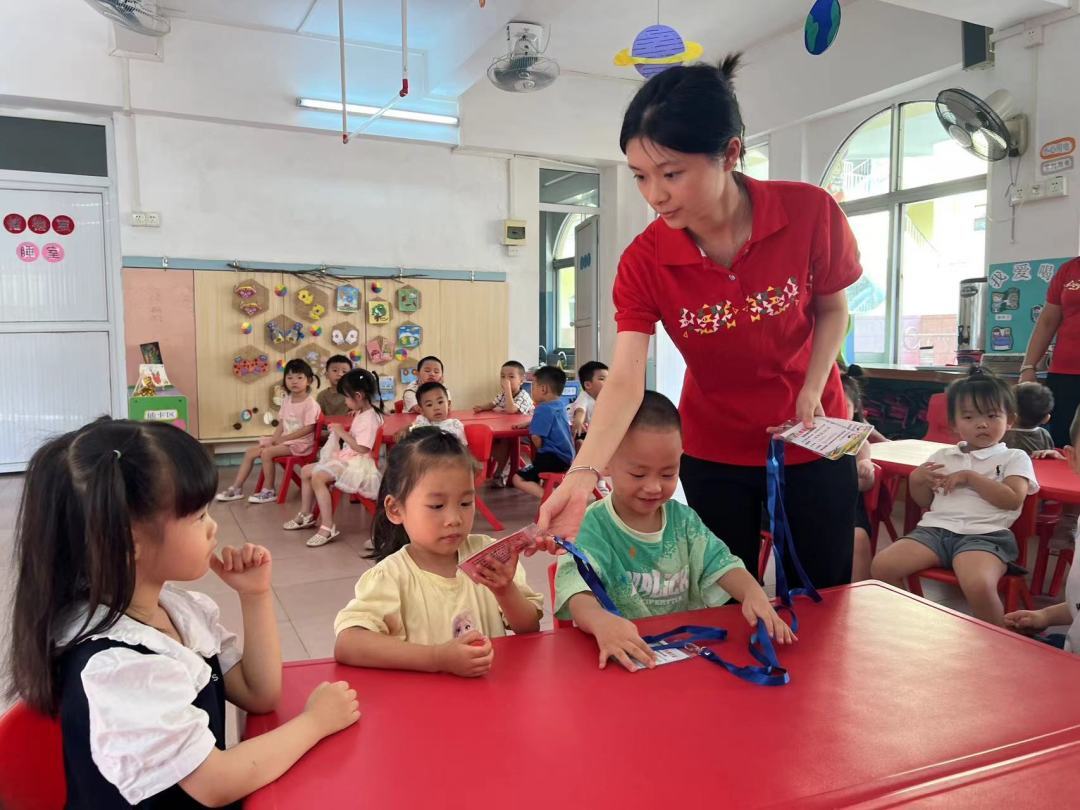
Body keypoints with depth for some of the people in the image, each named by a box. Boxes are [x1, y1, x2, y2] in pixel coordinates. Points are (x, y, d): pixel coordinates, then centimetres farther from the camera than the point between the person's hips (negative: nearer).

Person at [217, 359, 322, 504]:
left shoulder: (310, 403, -15)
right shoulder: (286, 400, 10)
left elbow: (308, 428, -21)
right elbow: (281, 424, 10)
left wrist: (283, 439, -18)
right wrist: (274, 440, -8)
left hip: (300, 442, -8)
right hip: (284, 440, 9)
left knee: (266, 453, -25)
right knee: (250, 452, 1)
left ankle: (269, 491, -11)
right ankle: (236, 488, 8)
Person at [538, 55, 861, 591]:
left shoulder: (810, 213, -18)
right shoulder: (644, 261, -18)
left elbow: (832, 309, 0)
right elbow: (625, 380, -25)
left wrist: (812, 391, -14)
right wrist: (583, 473, -39)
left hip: (812, 440, 0)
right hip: (714, 451, 0)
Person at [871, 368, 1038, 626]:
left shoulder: (1014, 458, 11)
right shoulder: (943, 456, 22)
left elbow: (1013, 499, -5)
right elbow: (925, 501, 24)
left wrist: (970, 477, -6)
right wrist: (916, 481, 4)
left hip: (984, 535, -4)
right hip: (934, 528, 4)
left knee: (978, 585, -35)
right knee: (881, 566, -17)